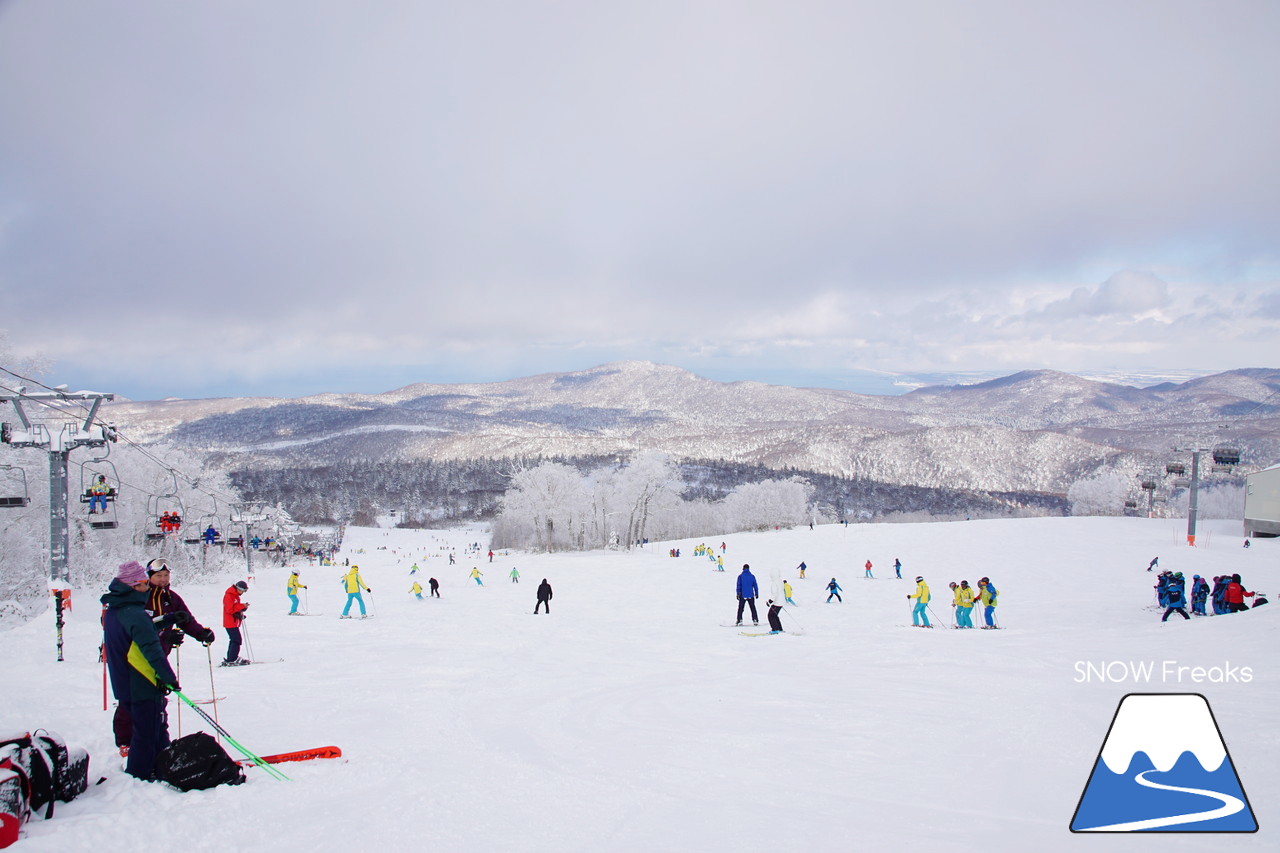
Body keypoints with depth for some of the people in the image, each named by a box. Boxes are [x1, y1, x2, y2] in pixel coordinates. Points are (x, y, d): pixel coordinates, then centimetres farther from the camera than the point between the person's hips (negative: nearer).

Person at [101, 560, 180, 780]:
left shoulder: (111, 611, 8)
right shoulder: (134, 613, -22)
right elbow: (151, 649, -26)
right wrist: (169, 677, -24)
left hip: (123, 684, 10)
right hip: (143, 686, -10)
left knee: (158, 729, 18)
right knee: (146, 733, 0)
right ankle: (138, 776, 6)